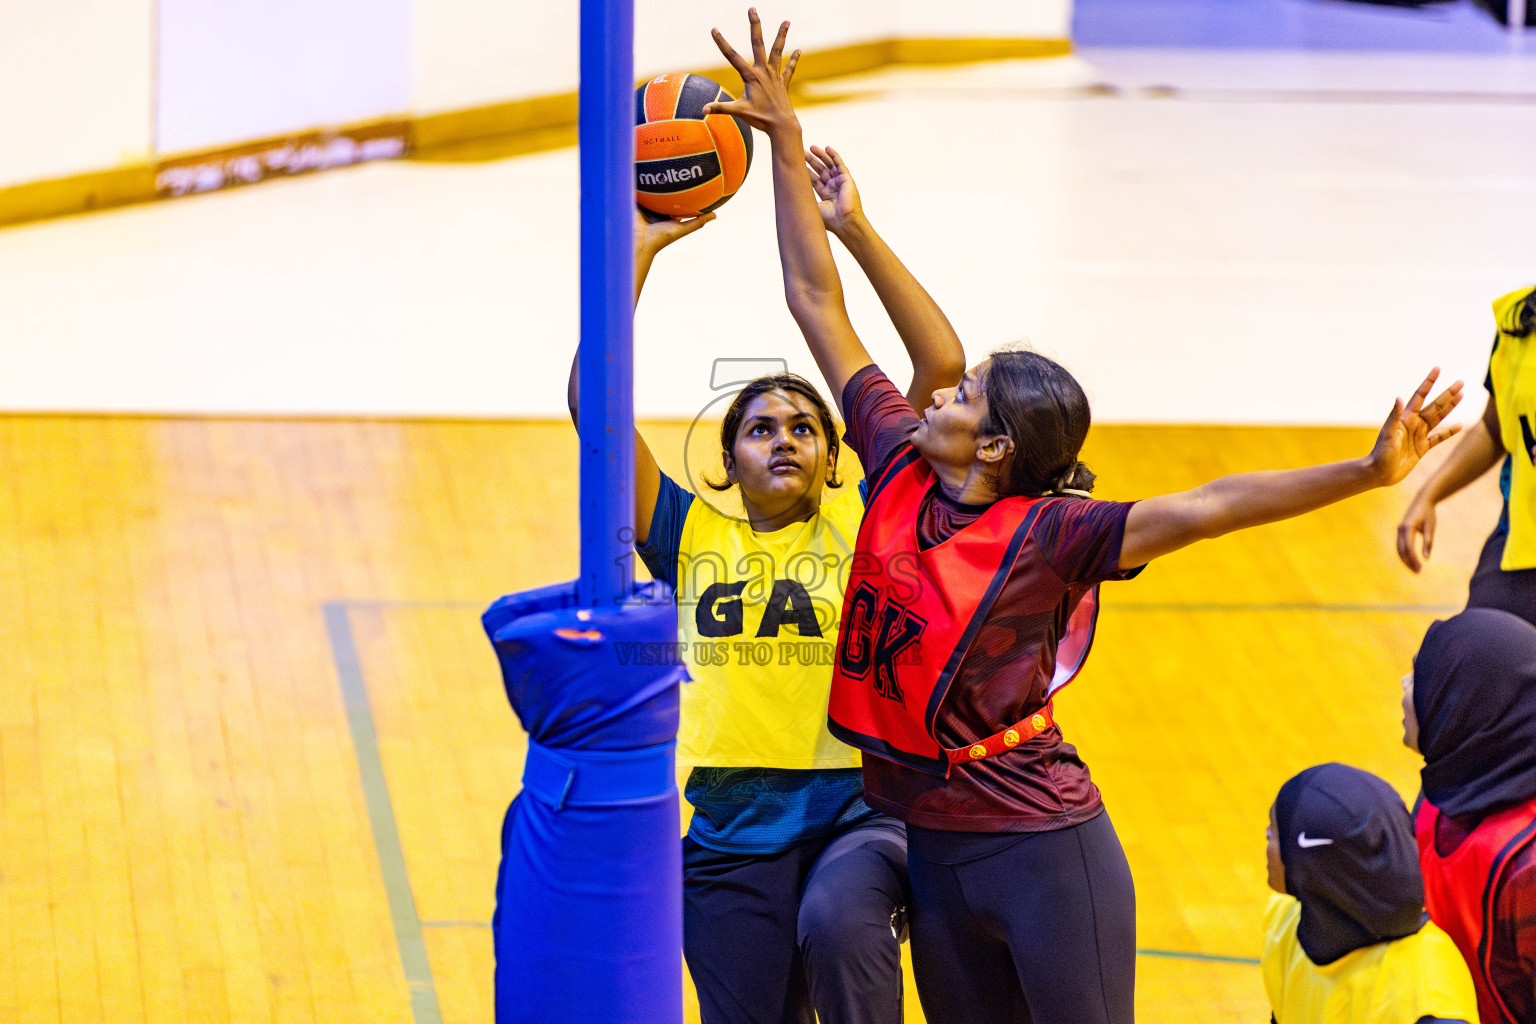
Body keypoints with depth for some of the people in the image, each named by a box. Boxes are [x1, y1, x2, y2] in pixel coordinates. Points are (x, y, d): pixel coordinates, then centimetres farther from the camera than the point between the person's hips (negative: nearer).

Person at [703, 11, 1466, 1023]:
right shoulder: (899, 467, 1)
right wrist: (785, 145, 4)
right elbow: (818, 302, 5)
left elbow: (1207, 508, -24)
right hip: (934, 852, 6)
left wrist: (1368, 472, -35)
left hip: (1043, 853, -6)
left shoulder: (1047, 532, -14)